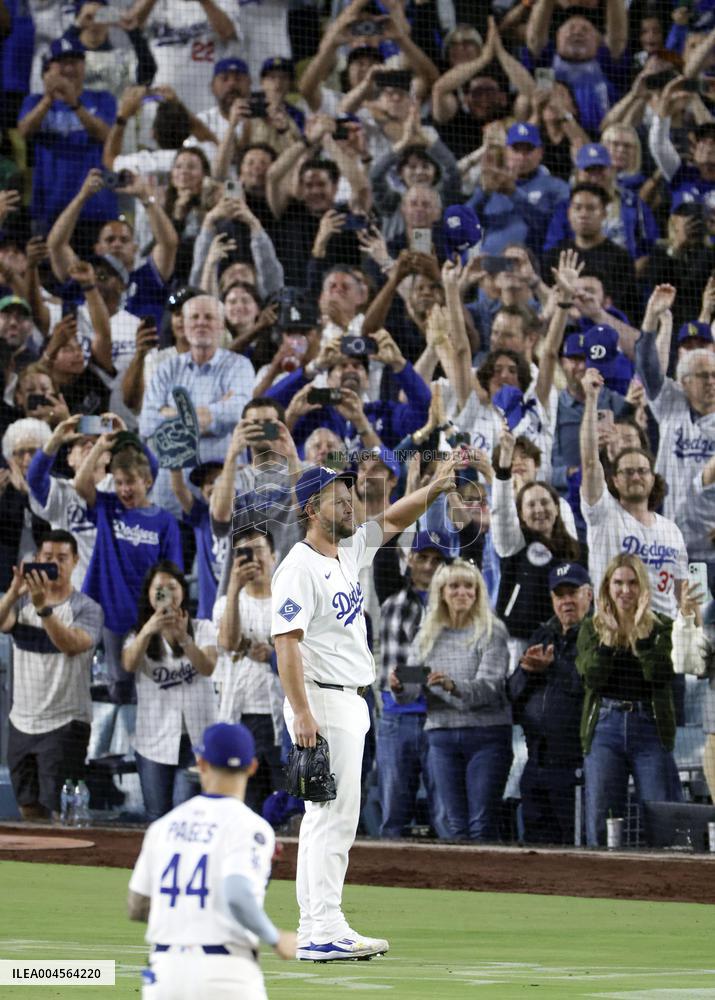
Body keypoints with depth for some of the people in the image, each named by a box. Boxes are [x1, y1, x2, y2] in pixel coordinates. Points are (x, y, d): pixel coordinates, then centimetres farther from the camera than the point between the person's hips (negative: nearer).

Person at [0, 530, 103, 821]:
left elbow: (71, 644, -25)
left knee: (58, 812, -11)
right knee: (28, 808, 11)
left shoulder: (86, 608, -5)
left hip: (64, 724, -5)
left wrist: (42, 607, -38)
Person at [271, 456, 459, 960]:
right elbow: (286, 642, -20)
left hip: (351, 705, 10)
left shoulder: (351, 551, 11)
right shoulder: (299, 568, -15)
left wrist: (434, 489, 1)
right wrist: (301, 714, -26)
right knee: (335, 816, -12)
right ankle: (326, 931, -13)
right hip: (321, 701, -10)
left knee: (325, 818, 11)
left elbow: (392, 521, 20)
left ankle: (312, 931, 14)